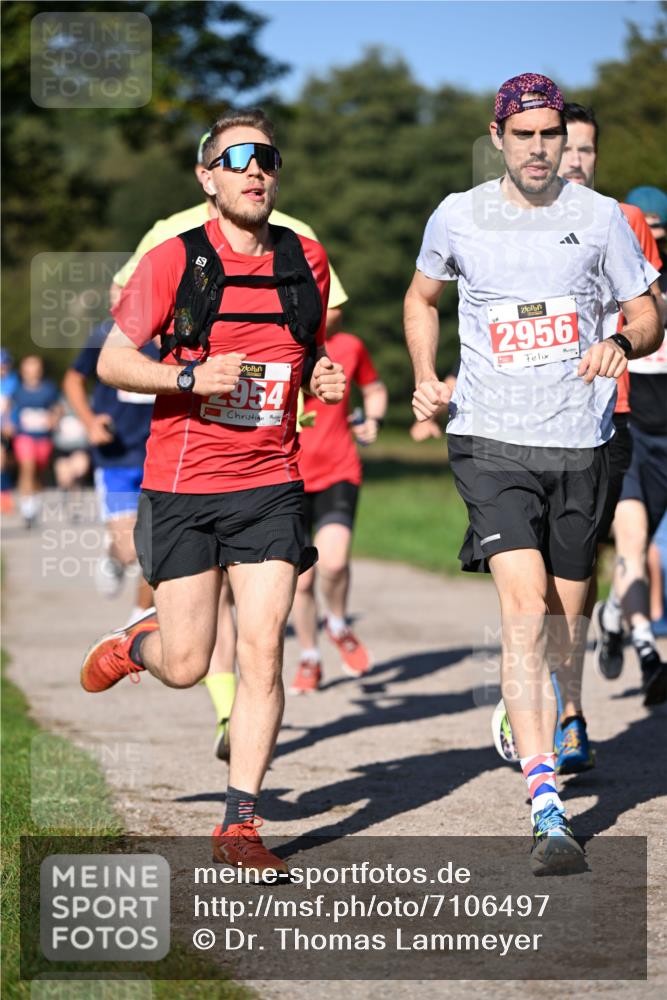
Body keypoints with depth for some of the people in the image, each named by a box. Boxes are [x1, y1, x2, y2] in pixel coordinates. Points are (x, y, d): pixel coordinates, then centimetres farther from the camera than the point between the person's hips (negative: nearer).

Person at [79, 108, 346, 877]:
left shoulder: (306, 261, 7)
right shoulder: (174, 260, -5)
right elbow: (112, 362, -2)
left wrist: (323, 380, 0)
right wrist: (192, 377, -18)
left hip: (270, 485, 3)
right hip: (181, 485, -2)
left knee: (262, 653, -6)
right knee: (186, 665, 1)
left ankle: (240, 825, 3)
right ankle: (135, 644, 38)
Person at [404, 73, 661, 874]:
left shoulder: (599, 217, 1)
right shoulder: (457, 217, 2)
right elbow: (421, 297, 20)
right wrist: (426, 379, 5)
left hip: (580, 445, 2)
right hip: (491, 440, -2)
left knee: (563, 616, 9)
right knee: (524, 603, -19)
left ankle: (545, 724, 43)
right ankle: (547, 811, -24)